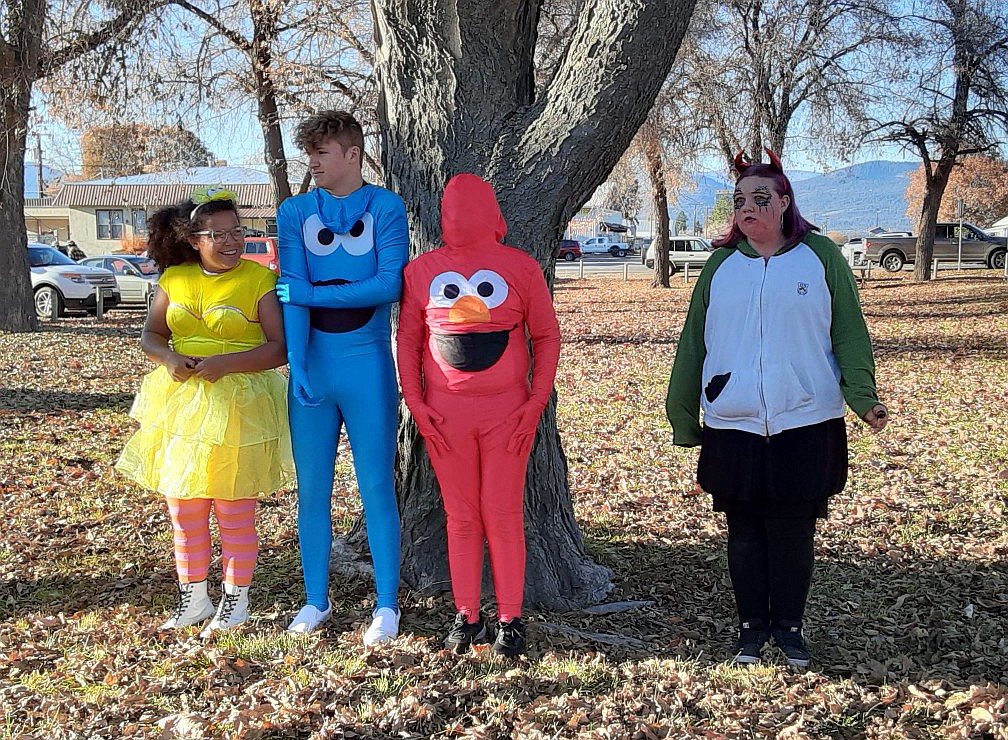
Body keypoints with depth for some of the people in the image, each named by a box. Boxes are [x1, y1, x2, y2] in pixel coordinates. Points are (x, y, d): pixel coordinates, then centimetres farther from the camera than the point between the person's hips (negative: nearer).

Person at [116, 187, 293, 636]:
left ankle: (235, 602, 20)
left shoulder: (260, 279, -7)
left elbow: (280, 348, -12)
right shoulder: (175, 279, 7)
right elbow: (150, 335, 13)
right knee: (184, 511, 12)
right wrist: (169, 358, -9)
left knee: (234, 513, 4)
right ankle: (192, 599, 27)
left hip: (238, 408, -5)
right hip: (180, 404, 5)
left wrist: (224, 363, -22)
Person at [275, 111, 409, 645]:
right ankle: (316, 600, 22)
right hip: (311, 366, 3)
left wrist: (311, 292, -12)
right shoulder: (294, 212, 8)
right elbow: (291, 292, -1)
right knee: (312, 488, 8)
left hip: (367, 366, -3)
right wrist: (298, 365, -12)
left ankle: (387, 605, 12)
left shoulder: (386, 208, 0)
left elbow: (389, 285, -12)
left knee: (376, 487, 2)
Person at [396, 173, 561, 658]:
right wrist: (416, 404, 0)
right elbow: (407, 340, 9)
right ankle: (467, 617, 18)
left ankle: (510, 619, 13)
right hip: (444, 413, 1)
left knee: (503, 514, 1)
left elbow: (546, 335, 5)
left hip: (508, 412, -1)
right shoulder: (421, 270, 4)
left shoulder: (520, 267, 1)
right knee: (461, 516, 7)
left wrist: (536, 401, -3)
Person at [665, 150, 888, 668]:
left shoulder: (821, 256, 3)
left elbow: (849, 333, 0)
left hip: (807, 425, -1)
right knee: (744, 530, 8)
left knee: (794, 531, 5)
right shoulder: (721, 266, 8)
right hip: (733, 429, 2)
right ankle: (752, 624, 24)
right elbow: (692, 343, 10)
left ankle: (789, 625, 23)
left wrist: (863, 395, -13)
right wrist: (682, 416, 10)